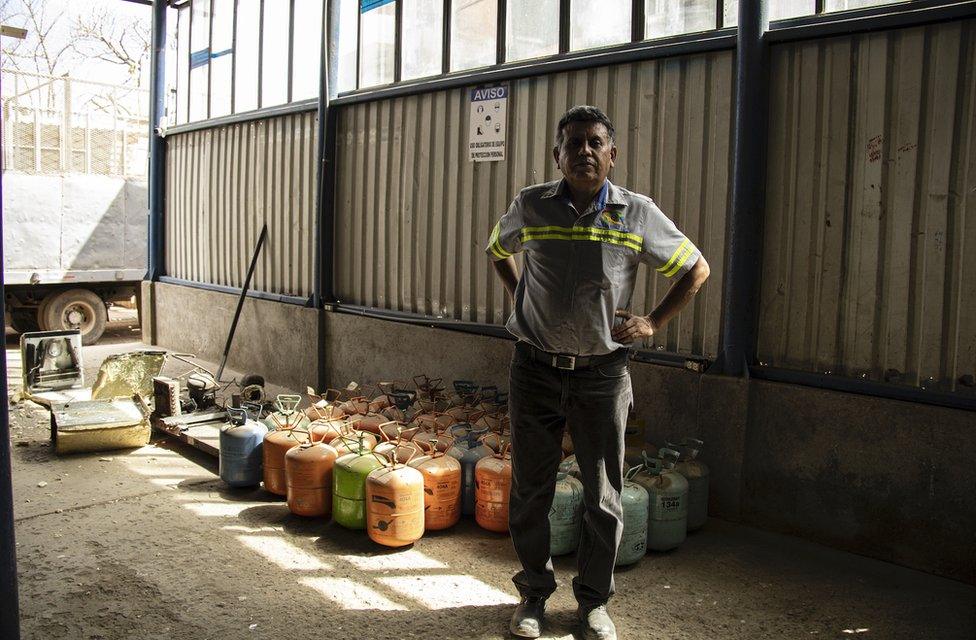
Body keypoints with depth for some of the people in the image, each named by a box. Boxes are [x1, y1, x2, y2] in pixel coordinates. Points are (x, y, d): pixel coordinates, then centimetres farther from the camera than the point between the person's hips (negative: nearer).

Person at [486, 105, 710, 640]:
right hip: (536, 370, 1)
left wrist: (654, 322, 2)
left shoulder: (637, 214, -4)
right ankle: (534, 593, 28)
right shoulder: (530, 207, -1)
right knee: (530, 490, 9)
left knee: (602, 495, 8)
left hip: (602, 374, 0)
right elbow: (497, 249, 22)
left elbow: (696, 268, 9)